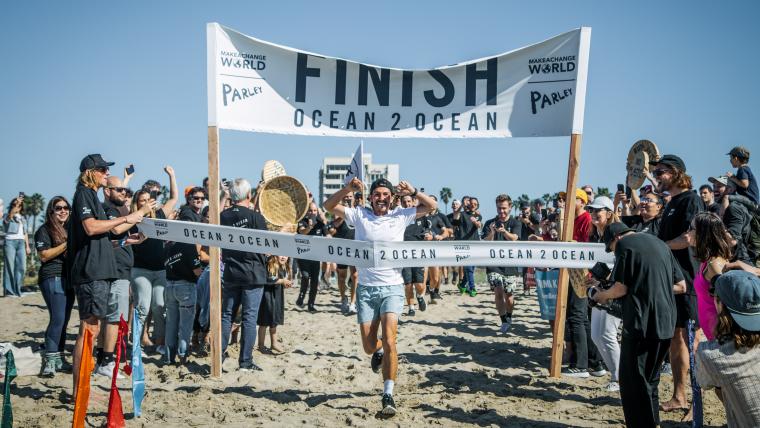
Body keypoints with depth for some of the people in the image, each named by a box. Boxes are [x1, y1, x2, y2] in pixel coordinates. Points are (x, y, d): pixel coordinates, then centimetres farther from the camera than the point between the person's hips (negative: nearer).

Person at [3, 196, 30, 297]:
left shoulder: (22, 219, 24)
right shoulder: (8, 217, 7)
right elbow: (10, 214, -18)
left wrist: (27, 246, 15)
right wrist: (17, 203, -29)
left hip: (21, 243, 5)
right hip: (10, 241, -5)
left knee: (21, 267, -3)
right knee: (10, 266, -7)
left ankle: (17, 290, 3)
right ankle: (9, 291, -7)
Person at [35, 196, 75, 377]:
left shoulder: (70, 229, 21)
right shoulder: (44, 230, -1)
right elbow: (44, 255, -12)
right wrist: (66, 244, -17)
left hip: (69, 278, 7)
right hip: (53, 278, -7)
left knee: (64, 320, 7)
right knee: (58, 318, -16)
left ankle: (58, 357, 11)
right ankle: (49, 360, -12)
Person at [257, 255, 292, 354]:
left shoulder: (285, 268, 8)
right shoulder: (269, 265, -18)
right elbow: (266, 279, -28)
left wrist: (287, 284, -5)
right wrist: (281, 281, -20)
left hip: (278, 296, 8)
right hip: (267, 295, -8)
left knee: (274, 322, 17)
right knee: (264, 323, 1)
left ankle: (274, 344, 28)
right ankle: (261, 345, 12)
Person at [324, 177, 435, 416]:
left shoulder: (400, 216, 4)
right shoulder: (359, 215, 4)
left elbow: (431, 206, 4)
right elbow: (329, 206, -1)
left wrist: (412, 192, -12)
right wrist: (348, 189, -15)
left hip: (392, 288, -1)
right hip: (366, 288, 2)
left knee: (389, 340, -18)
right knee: (369, 346, 7)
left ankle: (388, 395, -13)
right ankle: (379, 352, 45)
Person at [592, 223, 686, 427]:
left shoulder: (624, 244, -4)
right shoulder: (659, 243, 17)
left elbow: (621, 288, -10)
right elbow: (681, 286, 16)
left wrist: (602, 295, 8)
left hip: (640, 324, -7)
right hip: (666, 324, 7)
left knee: (632, 381, 1)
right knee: (650, 380, 18)